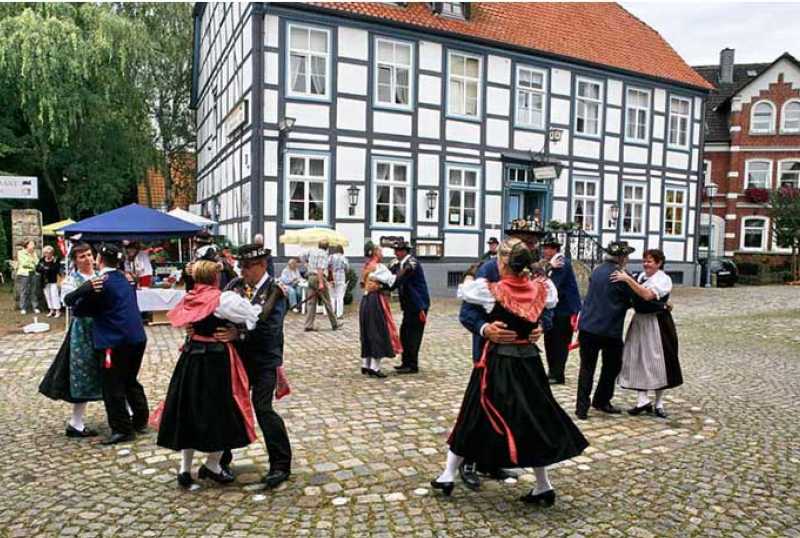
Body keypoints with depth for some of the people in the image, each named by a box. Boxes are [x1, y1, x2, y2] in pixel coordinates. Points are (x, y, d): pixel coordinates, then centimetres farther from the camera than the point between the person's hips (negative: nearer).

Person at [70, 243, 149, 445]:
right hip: (137, 338, 7)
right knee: (131, 381, 21)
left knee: (113, 387, 4)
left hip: (114, 342, -7)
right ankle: (140, 421, 27)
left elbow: (79, 310, -5)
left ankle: (122, 429, 10)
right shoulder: (126, 279, 9)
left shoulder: (98, 284, -12)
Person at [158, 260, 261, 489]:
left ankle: (185, 468, 22)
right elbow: (254, 315, -14)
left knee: (189, 410, 15)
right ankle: (212, 466, 22)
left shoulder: (192, 298, 4)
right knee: (220, 411, 9)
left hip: (191, 358, 7)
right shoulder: (224, 299, -15)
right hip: (216, 360, -6)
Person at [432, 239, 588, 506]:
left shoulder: (491, 290, -13)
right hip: (529, 360, 3)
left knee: (475, 415, 10)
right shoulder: (542, 289, -4)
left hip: (497, 361, -3)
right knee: (533, 416, 14)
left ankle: (448, 476, 23)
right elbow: (552, 301, 19)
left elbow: (463, 290, 4)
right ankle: (543, 487, 20)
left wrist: (469, 279, 23)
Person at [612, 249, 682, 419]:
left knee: (657, 361, 3)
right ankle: (643, 400, 5)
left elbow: (648, 295, -26)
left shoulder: (664, 279, -10)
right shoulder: (642, 276, 10)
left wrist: (628, 279, -29)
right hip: (639, 322, 6)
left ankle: (659, 404, 15)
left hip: (657, 324, -6)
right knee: (637, 360, 0)